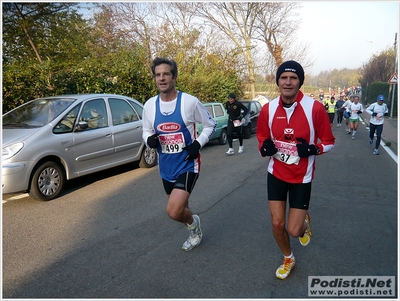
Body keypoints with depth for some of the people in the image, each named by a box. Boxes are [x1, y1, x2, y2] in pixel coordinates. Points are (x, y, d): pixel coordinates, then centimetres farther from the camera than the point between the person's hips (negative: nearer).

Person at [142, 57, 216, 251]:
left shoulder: (190, 102, -13)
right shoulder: (149, 105, -3)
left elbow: (211, 125, 0)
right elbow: (146, 131, 11)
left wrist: (198, 143, -16)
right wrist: (149, 140, -12)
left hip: (187, 164, -5)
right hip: (166, 167, 5)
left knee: (174, 211, -17)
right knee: (180, 208, 21)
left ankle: (193, 223, 19)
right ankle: (195, 231, 52)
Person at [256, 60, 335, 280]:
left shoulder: (315, 108, -16)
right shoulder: (268, 109, -8)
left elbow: (329, 142, -5)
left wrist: (313, 149, -26)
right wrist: (265, 147, -15)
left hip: (302, 177, -2)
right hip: (276, 173, 2)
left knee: (294, 230, -1)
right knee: (277, 223, 5)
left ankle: (304, 221, 39)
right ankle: (288, 259, 36)